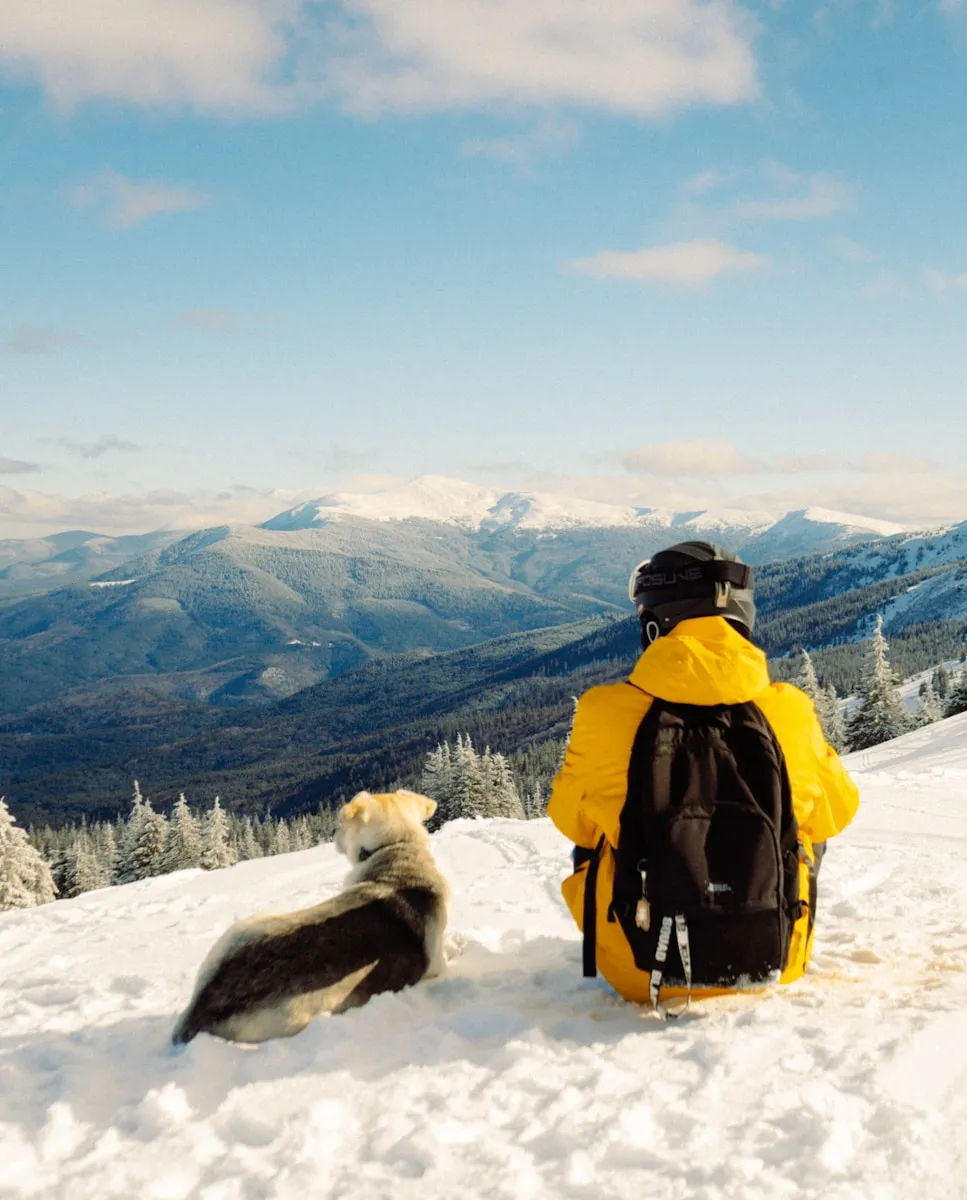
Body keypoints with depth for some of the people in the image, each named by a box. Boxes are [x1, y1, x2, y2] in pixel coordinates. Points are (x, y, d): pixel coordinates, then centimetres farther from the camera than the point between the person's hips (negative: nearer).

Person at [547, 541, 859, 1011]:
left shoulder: (606, 713, -14)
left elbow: (571, 819, 5)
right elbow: (835, 812, 8)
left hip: (641, 972, -1)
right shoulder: (789, 711, -11)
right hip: (772, 963, 1)